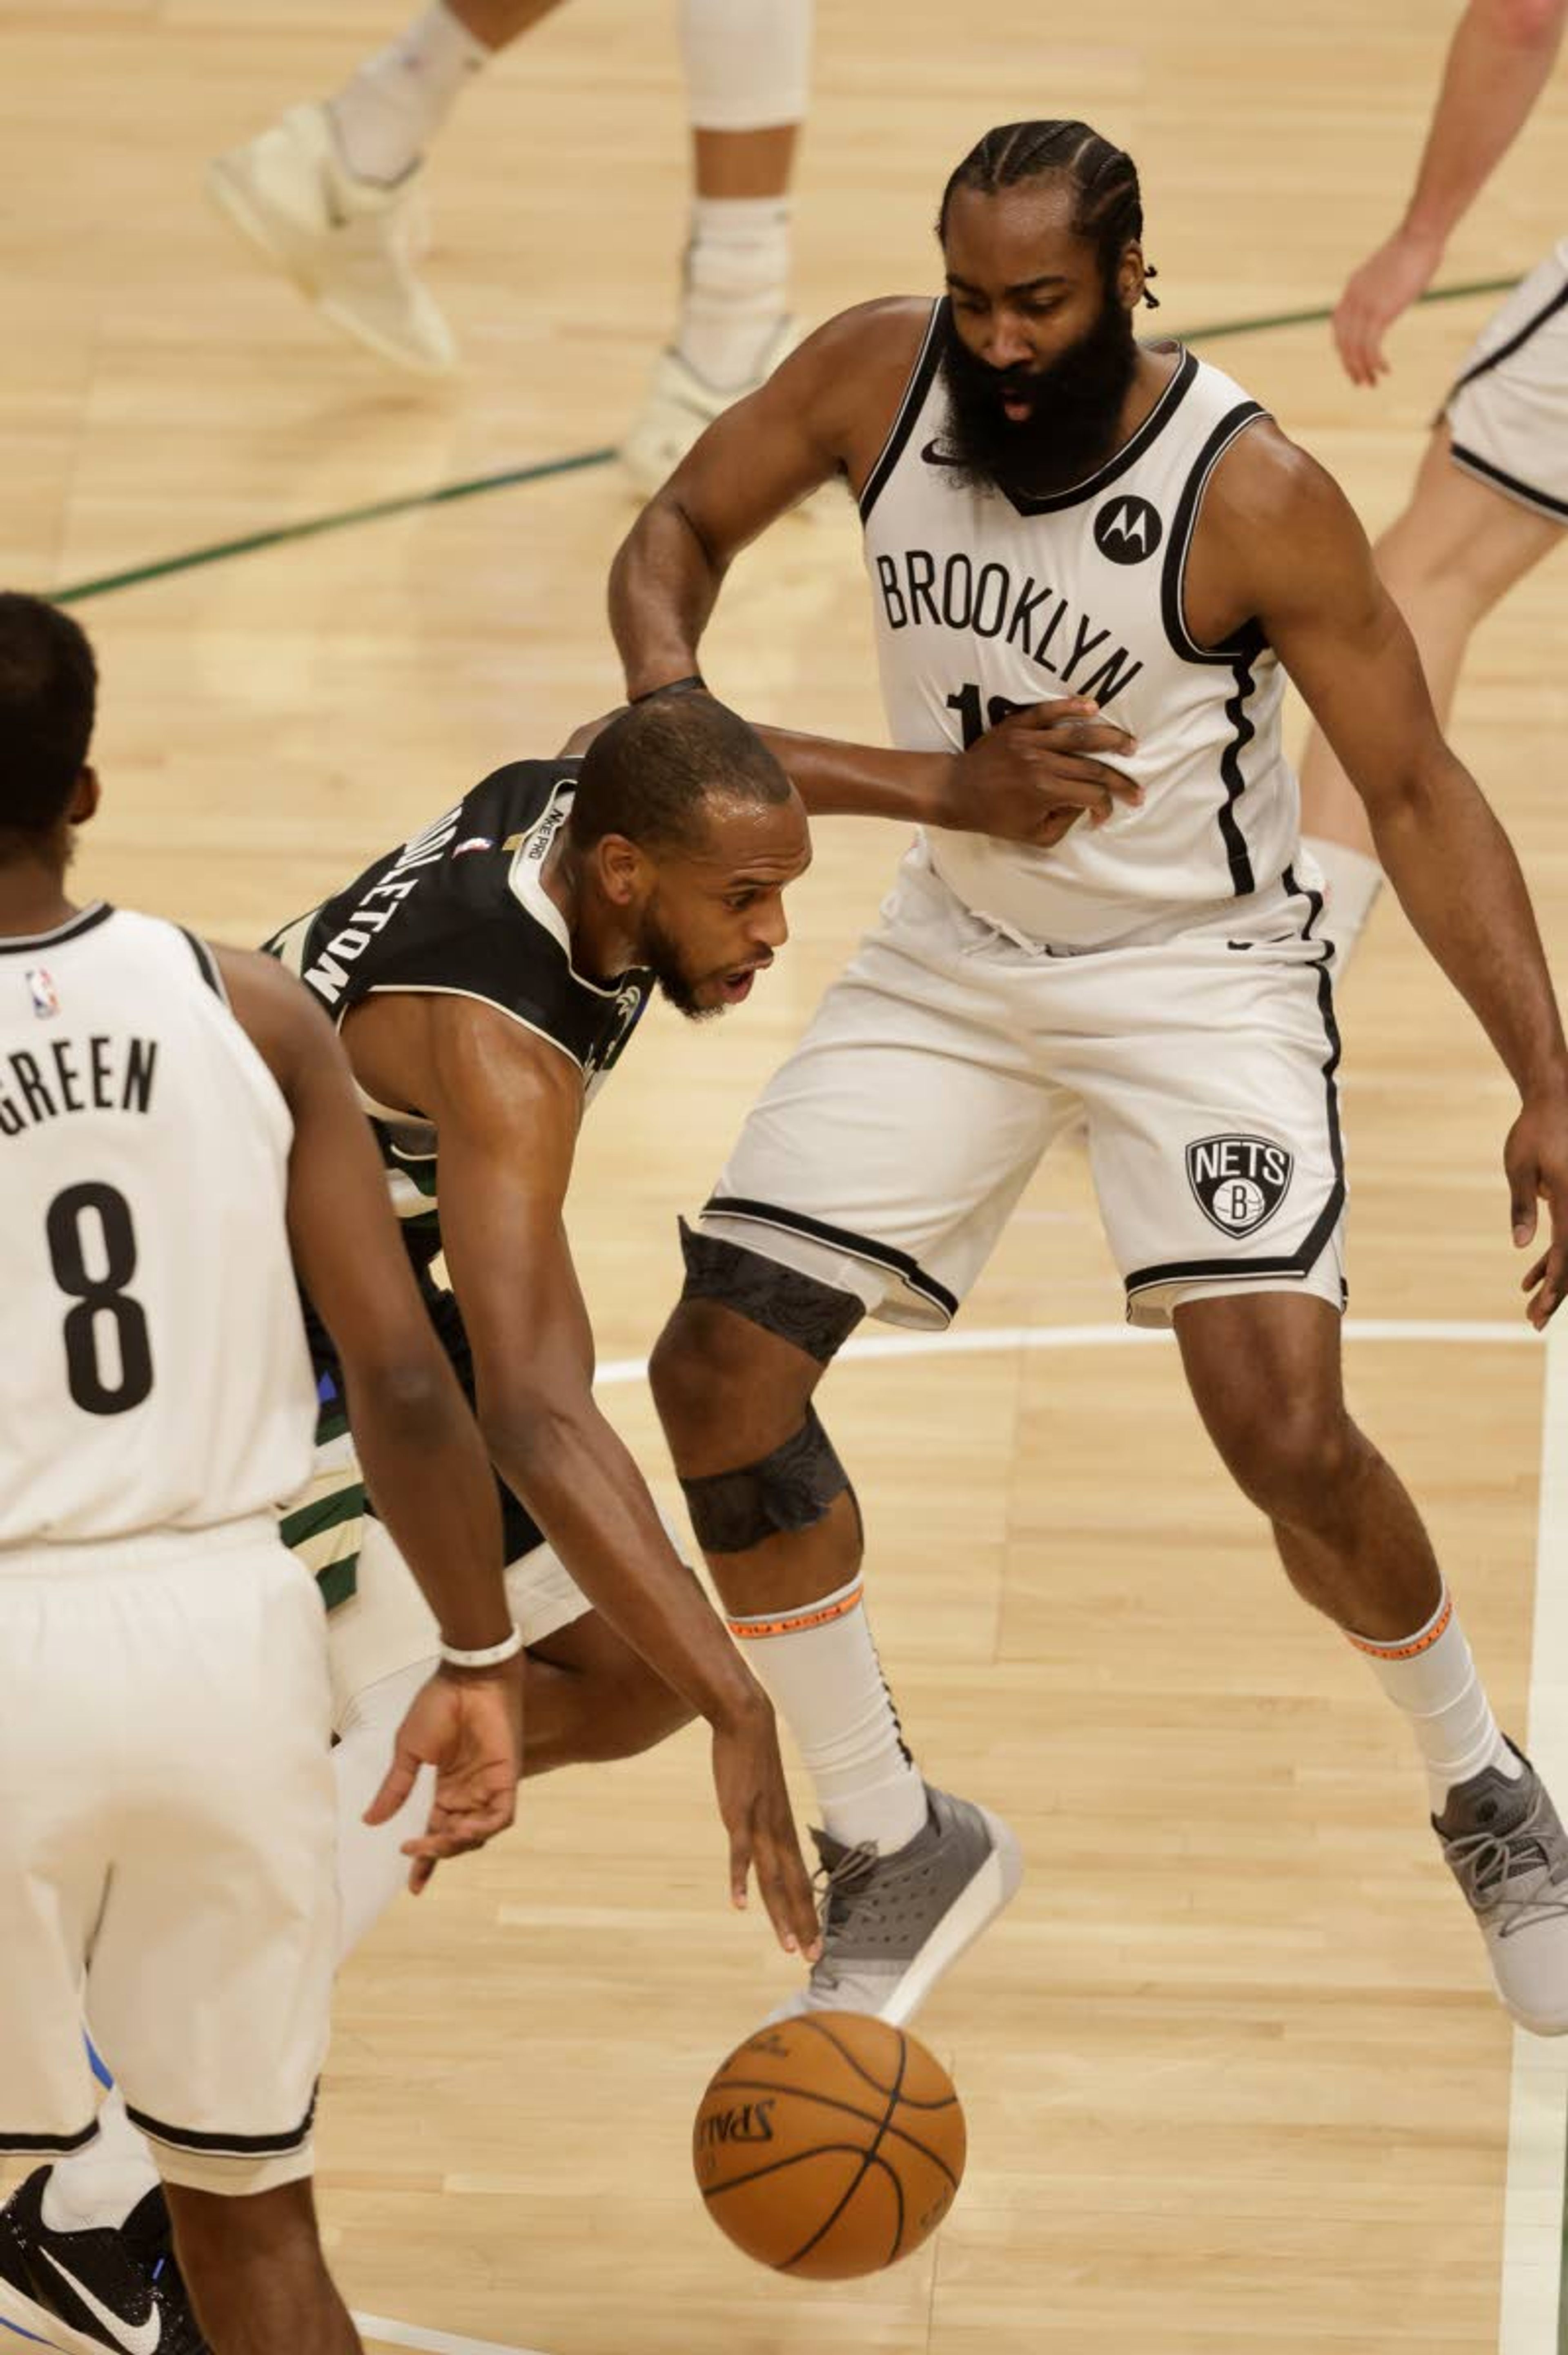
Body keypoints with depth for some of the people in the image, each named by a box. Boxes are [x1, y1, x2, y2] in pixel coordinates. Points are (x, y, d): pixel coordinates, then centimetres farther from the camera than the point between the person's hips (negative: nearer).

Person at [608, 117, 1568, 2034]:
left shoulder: (1250, 496, -23)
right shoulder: (876, 378, -13)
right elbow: (682, 528, 5)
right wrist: (665, 698, -18)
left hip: (1199, 968, -5)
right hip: (956, 954, 5)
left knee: (1289, 1431, -21)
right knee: (716, 1376, -4)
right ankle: (894, 1852, 15)